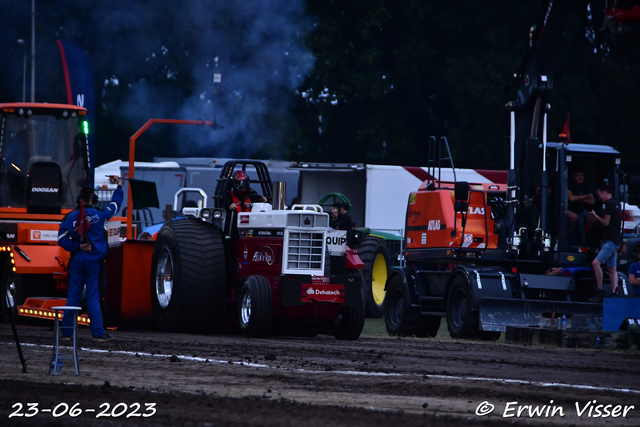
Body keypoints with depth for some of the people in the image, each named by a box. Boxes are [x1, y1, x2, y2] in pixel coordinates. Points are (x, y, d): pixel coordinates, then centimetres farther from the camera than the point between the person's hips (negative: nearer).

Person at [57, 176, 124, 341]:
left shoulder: (71, 217, -2)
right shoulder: (100, 214, -5)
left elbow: (62, 239, -5)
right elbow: (115, 204, 13)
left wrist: (77, 246, -2)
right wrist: (119, 187, 25)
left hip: (77, 261, 1)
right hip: (94, 262, -1)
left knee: (73, 296, 6)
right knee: (93, 297, 0)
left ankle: (67, 332, 8)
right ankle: (98, 333, -3)